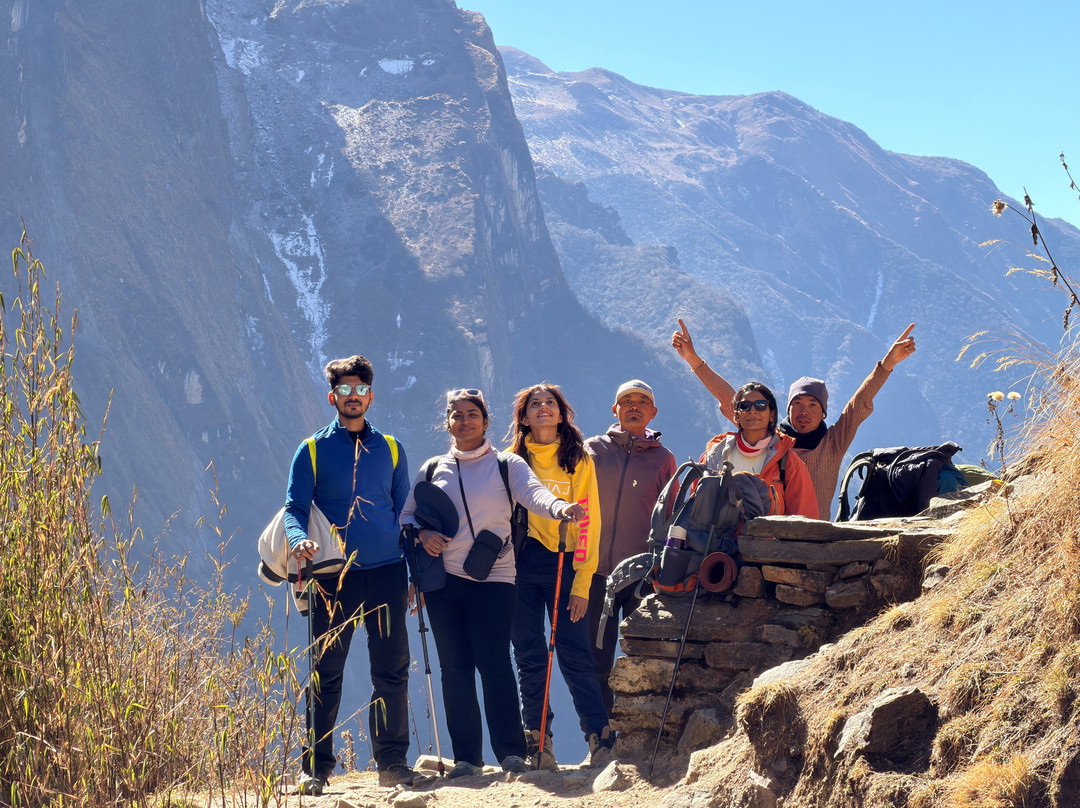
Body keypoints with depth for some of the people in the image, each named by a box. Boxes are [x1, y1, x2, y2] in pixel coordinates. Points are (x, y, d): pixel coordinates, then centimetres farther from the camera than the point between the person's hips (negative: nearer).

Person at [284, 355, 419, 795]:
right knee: (326, 674, 0)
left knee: (392, 671, 1)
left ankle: (391, 761, 10)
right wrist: (299, 539, -23)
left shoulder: (389, 449, 13)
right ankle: (316, 766, 7)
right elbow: (295, 507, 0)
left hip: (386, 574, 2)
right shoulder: (313, 451, 6)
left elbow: (405, 512, 16)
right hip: (334, 577, -2)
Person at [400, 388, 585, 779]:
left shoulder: (506, 464, 5)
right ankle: (466, 757, 8)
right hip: (443, 581, 3)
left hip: (494, 579, -3)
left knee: (494, 663, -12)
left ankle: (511, 752, -7)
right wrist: (421, 534, -5)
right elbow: (406, 515, 18)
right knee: (454, 669, 3)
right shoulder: (432, 469, 14)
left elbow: (533, 493, -13)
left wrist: (559, 506, -36)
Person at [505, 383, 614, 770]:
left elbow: (588, 521, 2)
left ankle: (601, 738, -3)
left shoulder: (578, 460, 6)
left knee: (574, 655, -7)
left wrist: (582, 582, -5)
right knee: (529, 655, 1)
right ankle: (538, 743, 7)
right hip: (522, 566, 1)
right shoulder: (512, 460, 8)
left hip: (564, 563, -1)